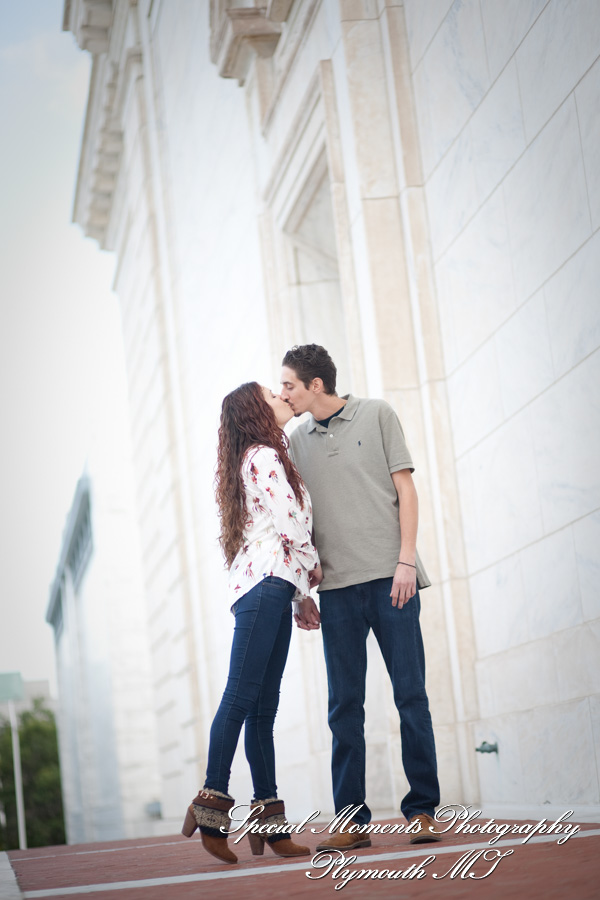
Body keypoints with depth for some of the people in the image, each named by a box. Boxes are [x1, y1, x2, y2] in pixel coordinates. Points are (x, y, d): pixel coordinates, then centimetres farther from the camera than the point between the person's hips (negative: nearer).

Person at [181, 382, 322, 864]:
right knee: (242, 696, -14)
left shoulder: (265, 457, 27)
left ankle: (269, 820, 1)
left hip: (273, 589, 10)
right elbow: (289, 522, -11)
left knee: (264, 707, 3)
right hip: (266, 583, -10)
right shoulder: (264, 457, -3)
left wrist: (302, 593, 24)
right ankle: (212, 805, -17)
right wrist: (313, 566, 6)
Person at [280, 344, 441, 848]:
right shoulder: (298, 442, 15)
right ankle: (352, 820, 4)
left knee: (411, 695, -4)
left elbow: (405, 488, 3)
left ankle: (422, 810, 3)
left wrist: (405, 560, -7)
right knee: (345, 706, 1)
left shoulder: (377, 415, 7)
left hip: (389, 578, -3)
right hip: (336, 586, 3)